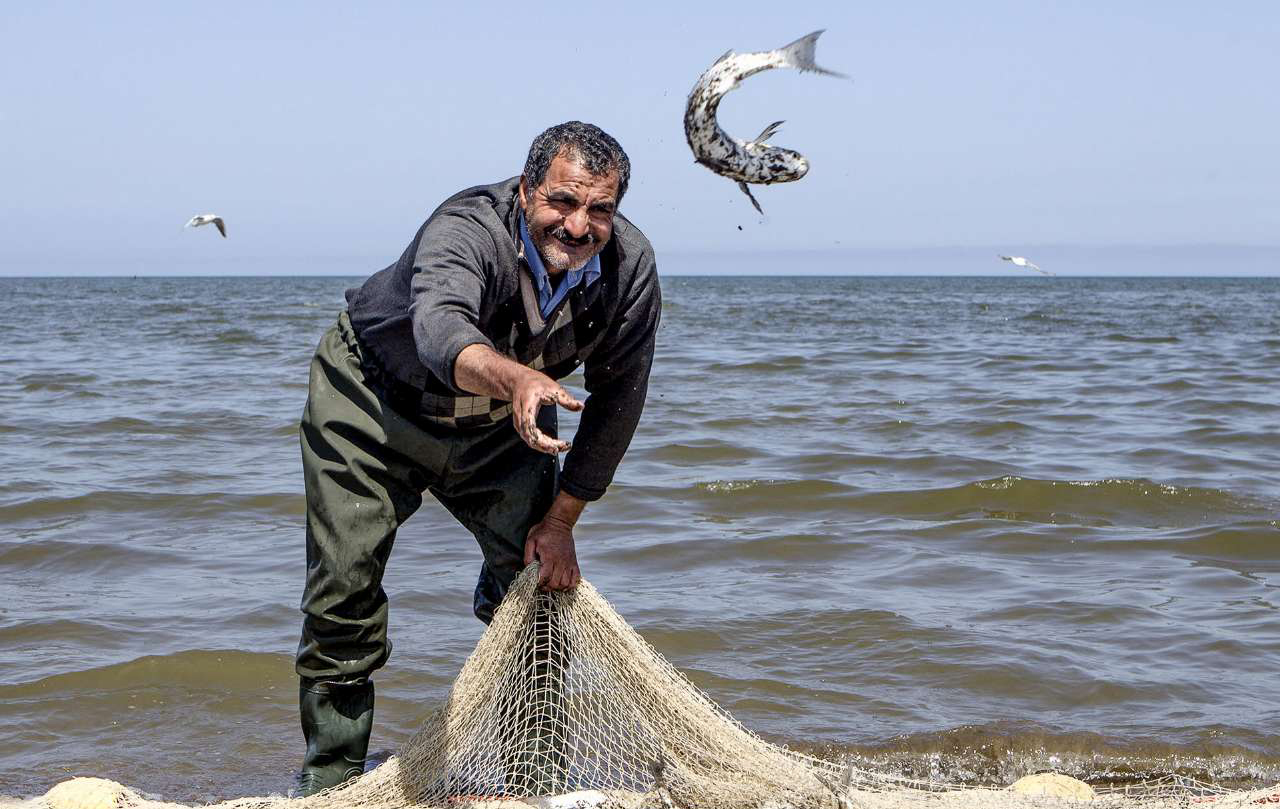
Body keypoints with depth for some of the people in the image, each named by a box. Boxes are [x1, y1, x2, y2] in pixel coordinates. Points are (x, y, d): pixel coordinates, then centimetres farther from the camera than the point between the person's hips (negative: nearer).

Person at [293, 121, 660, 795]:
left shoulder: (630, 266, -22)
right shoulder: (467, 230, -37)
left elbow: (616, 398, -10)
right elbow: (440, 328, -58)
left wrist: (562, 519, -10)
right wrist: (516, 379, -79)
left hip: (502, 422, 4)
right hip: (374, 398, -4)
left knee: (540, 568, -4)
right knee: (345, 584, -7)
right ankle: (331, 777, 8)